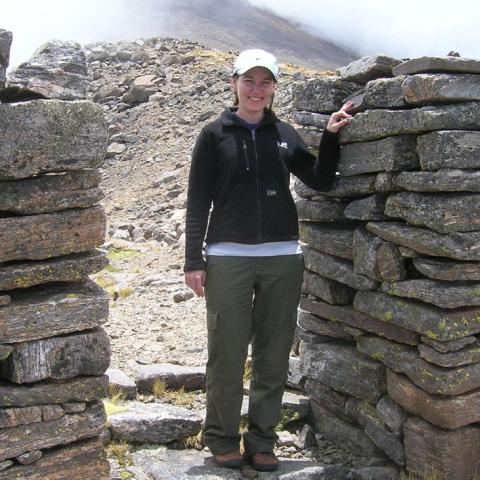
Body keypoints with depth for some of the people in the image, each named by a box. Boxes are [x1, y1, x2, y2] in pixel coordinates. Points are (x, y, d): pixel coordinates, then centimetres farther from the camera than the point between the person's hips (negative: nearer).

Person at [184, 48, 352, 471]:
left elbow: (321, 181, 9)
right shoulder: (214, 135, 4)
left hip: (283, 258, 3)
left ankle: (262, 440, 20)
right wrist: (193, 261, -4)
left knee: (273, 357, 7)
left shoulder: (285, 134, 11)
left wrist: (331, 136, -4)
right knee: (227, 356, 1)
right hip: (228, 258, -2)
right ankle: (222, 438, 17)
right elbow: (198, 202, 1)